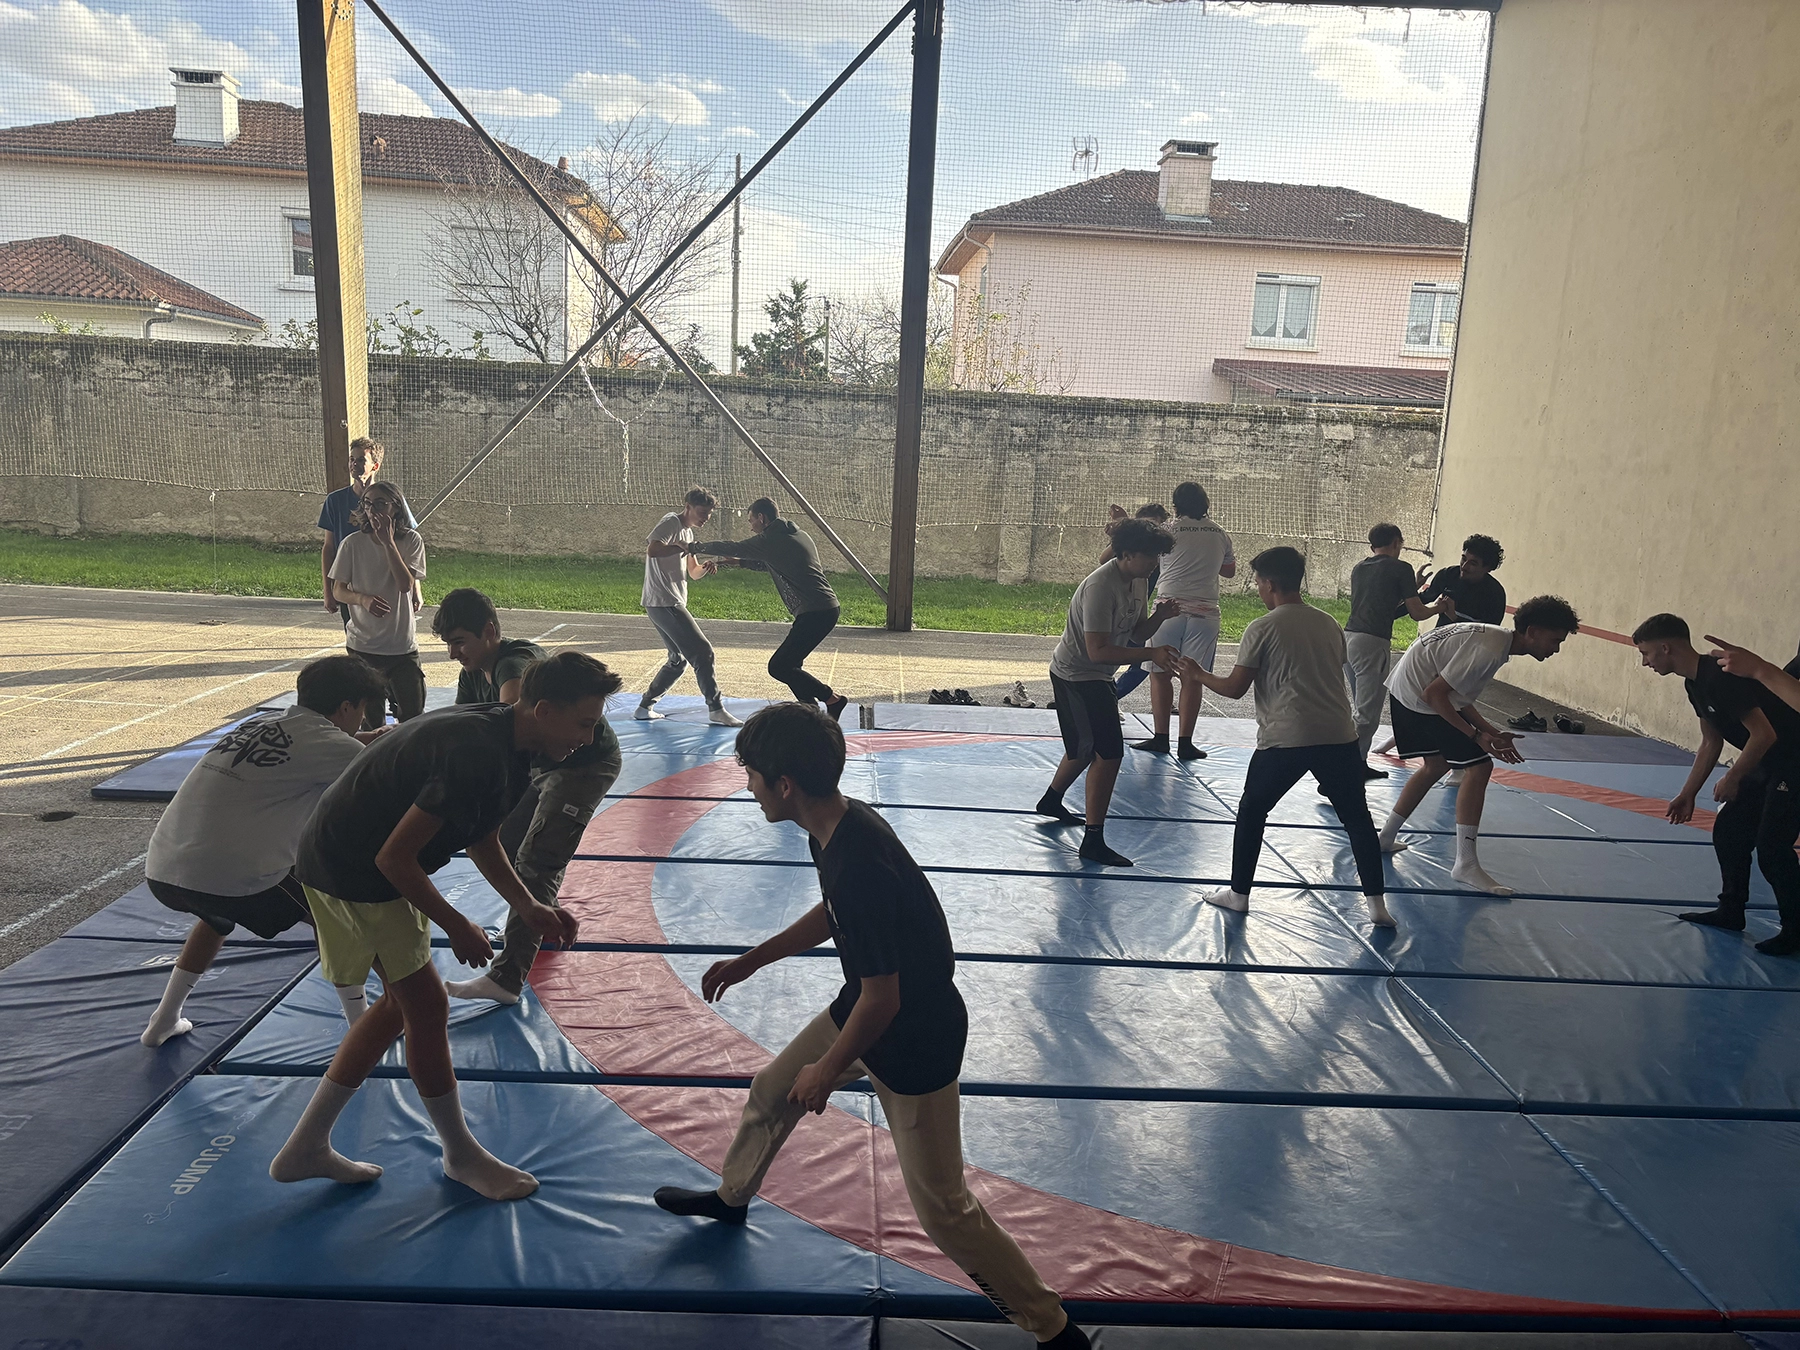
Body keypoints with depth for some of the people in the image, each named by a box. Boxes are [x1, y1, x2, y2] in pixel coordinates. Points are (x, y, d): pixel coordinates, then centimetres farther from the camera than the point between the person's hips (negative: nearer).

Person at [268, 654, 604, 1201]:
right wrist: (457, 927, -16)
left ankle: (305, 1148, 28)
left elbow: (484, 841, 12)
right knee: (427, 1006, -1)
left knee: (402, 1002, 17)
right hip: (352, 873, -10)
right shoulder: (474, 755, -32)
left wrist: (529, 908, 0)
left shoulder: (502, 738, -1)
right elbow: (394, 857, -28)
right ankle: (461, 1155, 19)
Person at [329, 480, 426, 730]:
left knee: (413, 714, 2)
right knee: (370, 719, 8)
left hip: (403, 645, -1)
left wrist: (388, 541, -18)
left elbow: (406, 584, -15)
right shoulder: (352, 544, -2)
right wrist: (364, 599, -20)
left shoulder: (411, 540, -3)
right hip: (362, 644, 1)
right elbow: (338, 590, 1)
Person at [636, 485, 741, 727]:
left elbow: (693, 573, 23)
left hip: (671, 604, 10)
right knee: (702, 652, -10)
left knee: (679, 659, 17)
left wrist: (705, 568, 1)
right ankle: (716, 709, -5)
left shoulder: (687, 532, 20)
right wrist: (685, 547, -20)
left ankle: (645, 707, 21)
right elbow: (651, 549, -29)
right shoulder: (671, 523, -10)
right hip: (663, 603, -10)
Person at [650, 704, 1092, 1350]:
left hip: (914, 1040, -9)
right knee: (770, 1091, 25)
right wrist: (748, 962, 18)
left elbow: (881, 1000, -28)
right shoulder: (836, 824, -8)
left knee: (942, 1209, 3)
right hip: (860, 1010, 9)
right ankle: (731, 1197, 55)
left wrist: (828, 1071, -11)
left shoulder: (858, 866, -37)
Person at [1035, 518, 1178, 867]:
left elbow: (1134, 632, 8)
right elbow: (1099, 651, -32)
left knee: (1088, 747, 24)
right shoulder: (1101, 587, -28)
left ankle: (1051, 801, 48)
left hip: (1096, 678, 10)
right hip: (1077, 677, -10)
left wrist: (1158, 616, -12)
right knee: (1108, 753, -15)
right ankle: (1094, 841, -9)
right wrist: (1151, 654, -36)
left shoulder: (1134, 582, 2)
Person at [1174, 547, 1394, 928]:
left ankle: (1238, 893, 22)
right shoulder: (1329, 624, 12)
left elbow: (1235, 688, -2)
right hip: (1339, 736, 4)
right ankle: (1377, 904, 12)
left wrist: (1198, 675, 15)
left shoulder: (1261, 629, -4)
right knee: (1357, 816, 13)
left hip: (1285, 739, -4)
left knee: (1251, 812, 15)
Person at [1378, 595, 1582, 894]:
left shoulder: (1495, 638, 9)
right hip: (1418, 698, -11)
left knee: (1436, 765, 25)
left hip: (1403, 690, 11)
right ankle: (1466, 864, -5)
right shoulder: (1489, 650, -23)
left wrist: (1493, 733, 4)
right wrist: (1477, 736, -18)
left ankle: (1386, 837, 35)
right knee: (1479, 767, -10)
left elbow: (1460, 698, 13)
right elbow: (1434, 694, -23)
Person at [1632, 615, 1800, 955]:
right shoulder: (1695, 684, 6)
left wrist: (1733, 779, -15)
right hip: (1765, 763, 10)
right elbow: (1711, 743, 15)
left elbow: (1764, 734, -28)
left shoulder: (1722, 677, -26)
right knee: (1727, 831, 12)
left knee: (1771, 846, -9)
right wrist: (1688, 794, 15)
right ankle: (1731, 911, 24)